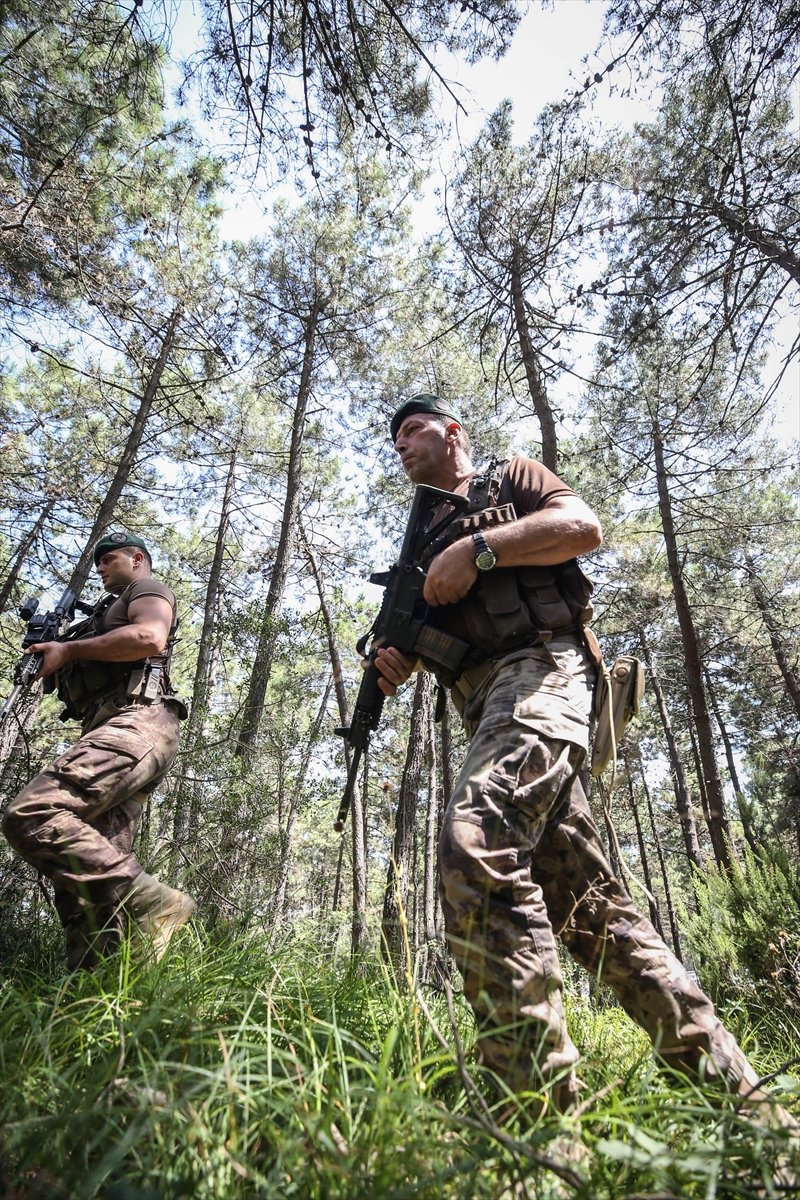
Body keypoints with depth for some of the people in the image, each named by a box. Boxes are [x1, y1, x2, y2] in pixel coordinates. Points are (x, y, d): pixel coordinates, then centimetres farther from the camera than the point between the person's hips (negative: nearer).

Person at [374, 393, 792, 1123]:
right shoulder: (426, 536, 32)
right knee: (589, 900, 4)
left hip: (538, 671, -8)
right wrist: (398, 656, 1)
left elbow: (585, 526, -3)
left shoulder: (510, 478, 16)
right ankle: (727, 1083, 11)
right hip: (488, 704, 8)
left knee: (476, 844, -29)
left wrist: (477, 548, -11)